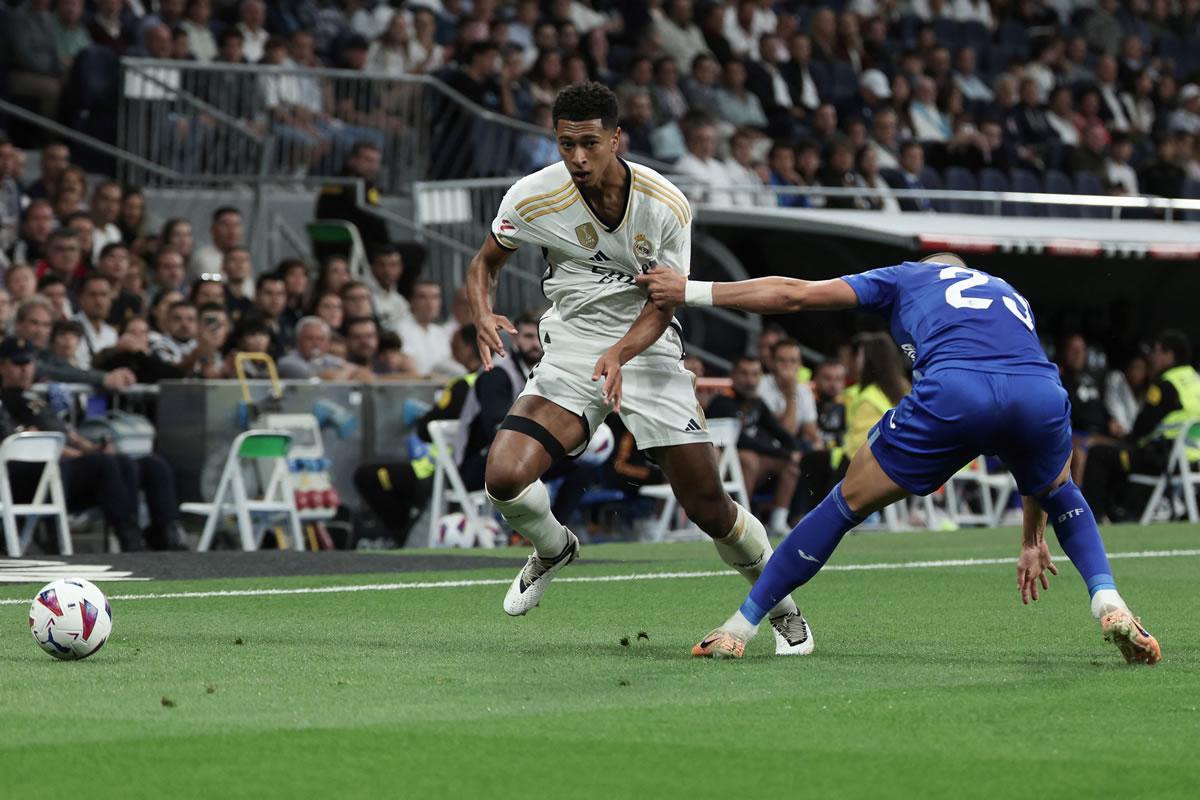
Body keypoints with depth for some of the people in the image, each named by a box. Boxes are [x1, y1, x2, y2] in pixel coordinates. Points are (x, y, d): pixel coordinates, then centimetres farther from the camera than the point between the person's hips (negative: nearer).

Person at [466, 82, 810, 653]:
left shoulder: (667, 206, -14)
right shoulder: (533, 197, -12)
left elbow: (662, 304, -10)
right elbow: (486, 262, 5)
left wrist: (618, 354, -30)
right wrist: (483, 317, -17)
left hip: (648, 352, -1)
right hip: (571, 350, 1)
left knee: (710, 509, -5)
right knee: (504, 477, -22)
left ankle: (782, 609, 23)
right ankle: (554, 550, 14)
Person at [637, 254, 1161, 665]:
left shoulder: (908, 277, 34)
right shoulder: (1011, 297, 43)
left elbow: (797, 295, 23)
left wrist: (691, 292, 32)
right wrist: (1033, 540, 49)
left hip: (954, 391, -3)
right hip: (1042, 394, 3)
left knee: (849, 501, 15)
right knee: (1062, 496, 36)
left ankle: (739, 629, 20)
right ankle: (1109, 604, 14)